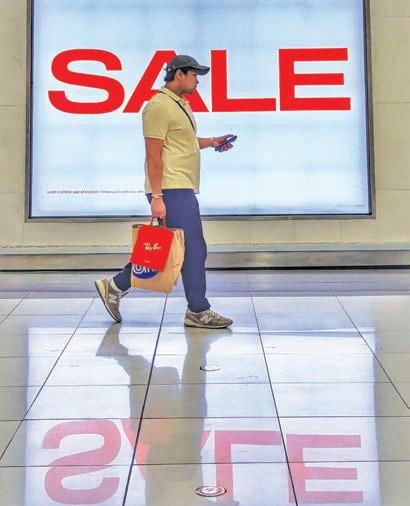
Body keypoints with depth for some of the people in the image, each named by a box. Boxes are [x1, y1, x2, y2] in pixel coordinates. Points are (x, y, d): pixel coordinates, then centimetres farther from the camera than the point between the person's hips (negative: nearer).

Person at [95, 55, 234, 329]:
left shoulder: (180, 104, 19)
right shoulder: (159, 106, -13)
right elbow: (154, 155, -18)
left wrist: (211, 142, 19)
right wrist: (156, 196, -21)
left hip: (182, 189, 10)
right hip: (172, 190, -10)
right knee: (194, 249, -4)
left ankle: (115, 287, 20)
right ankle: (198, 311, 6)